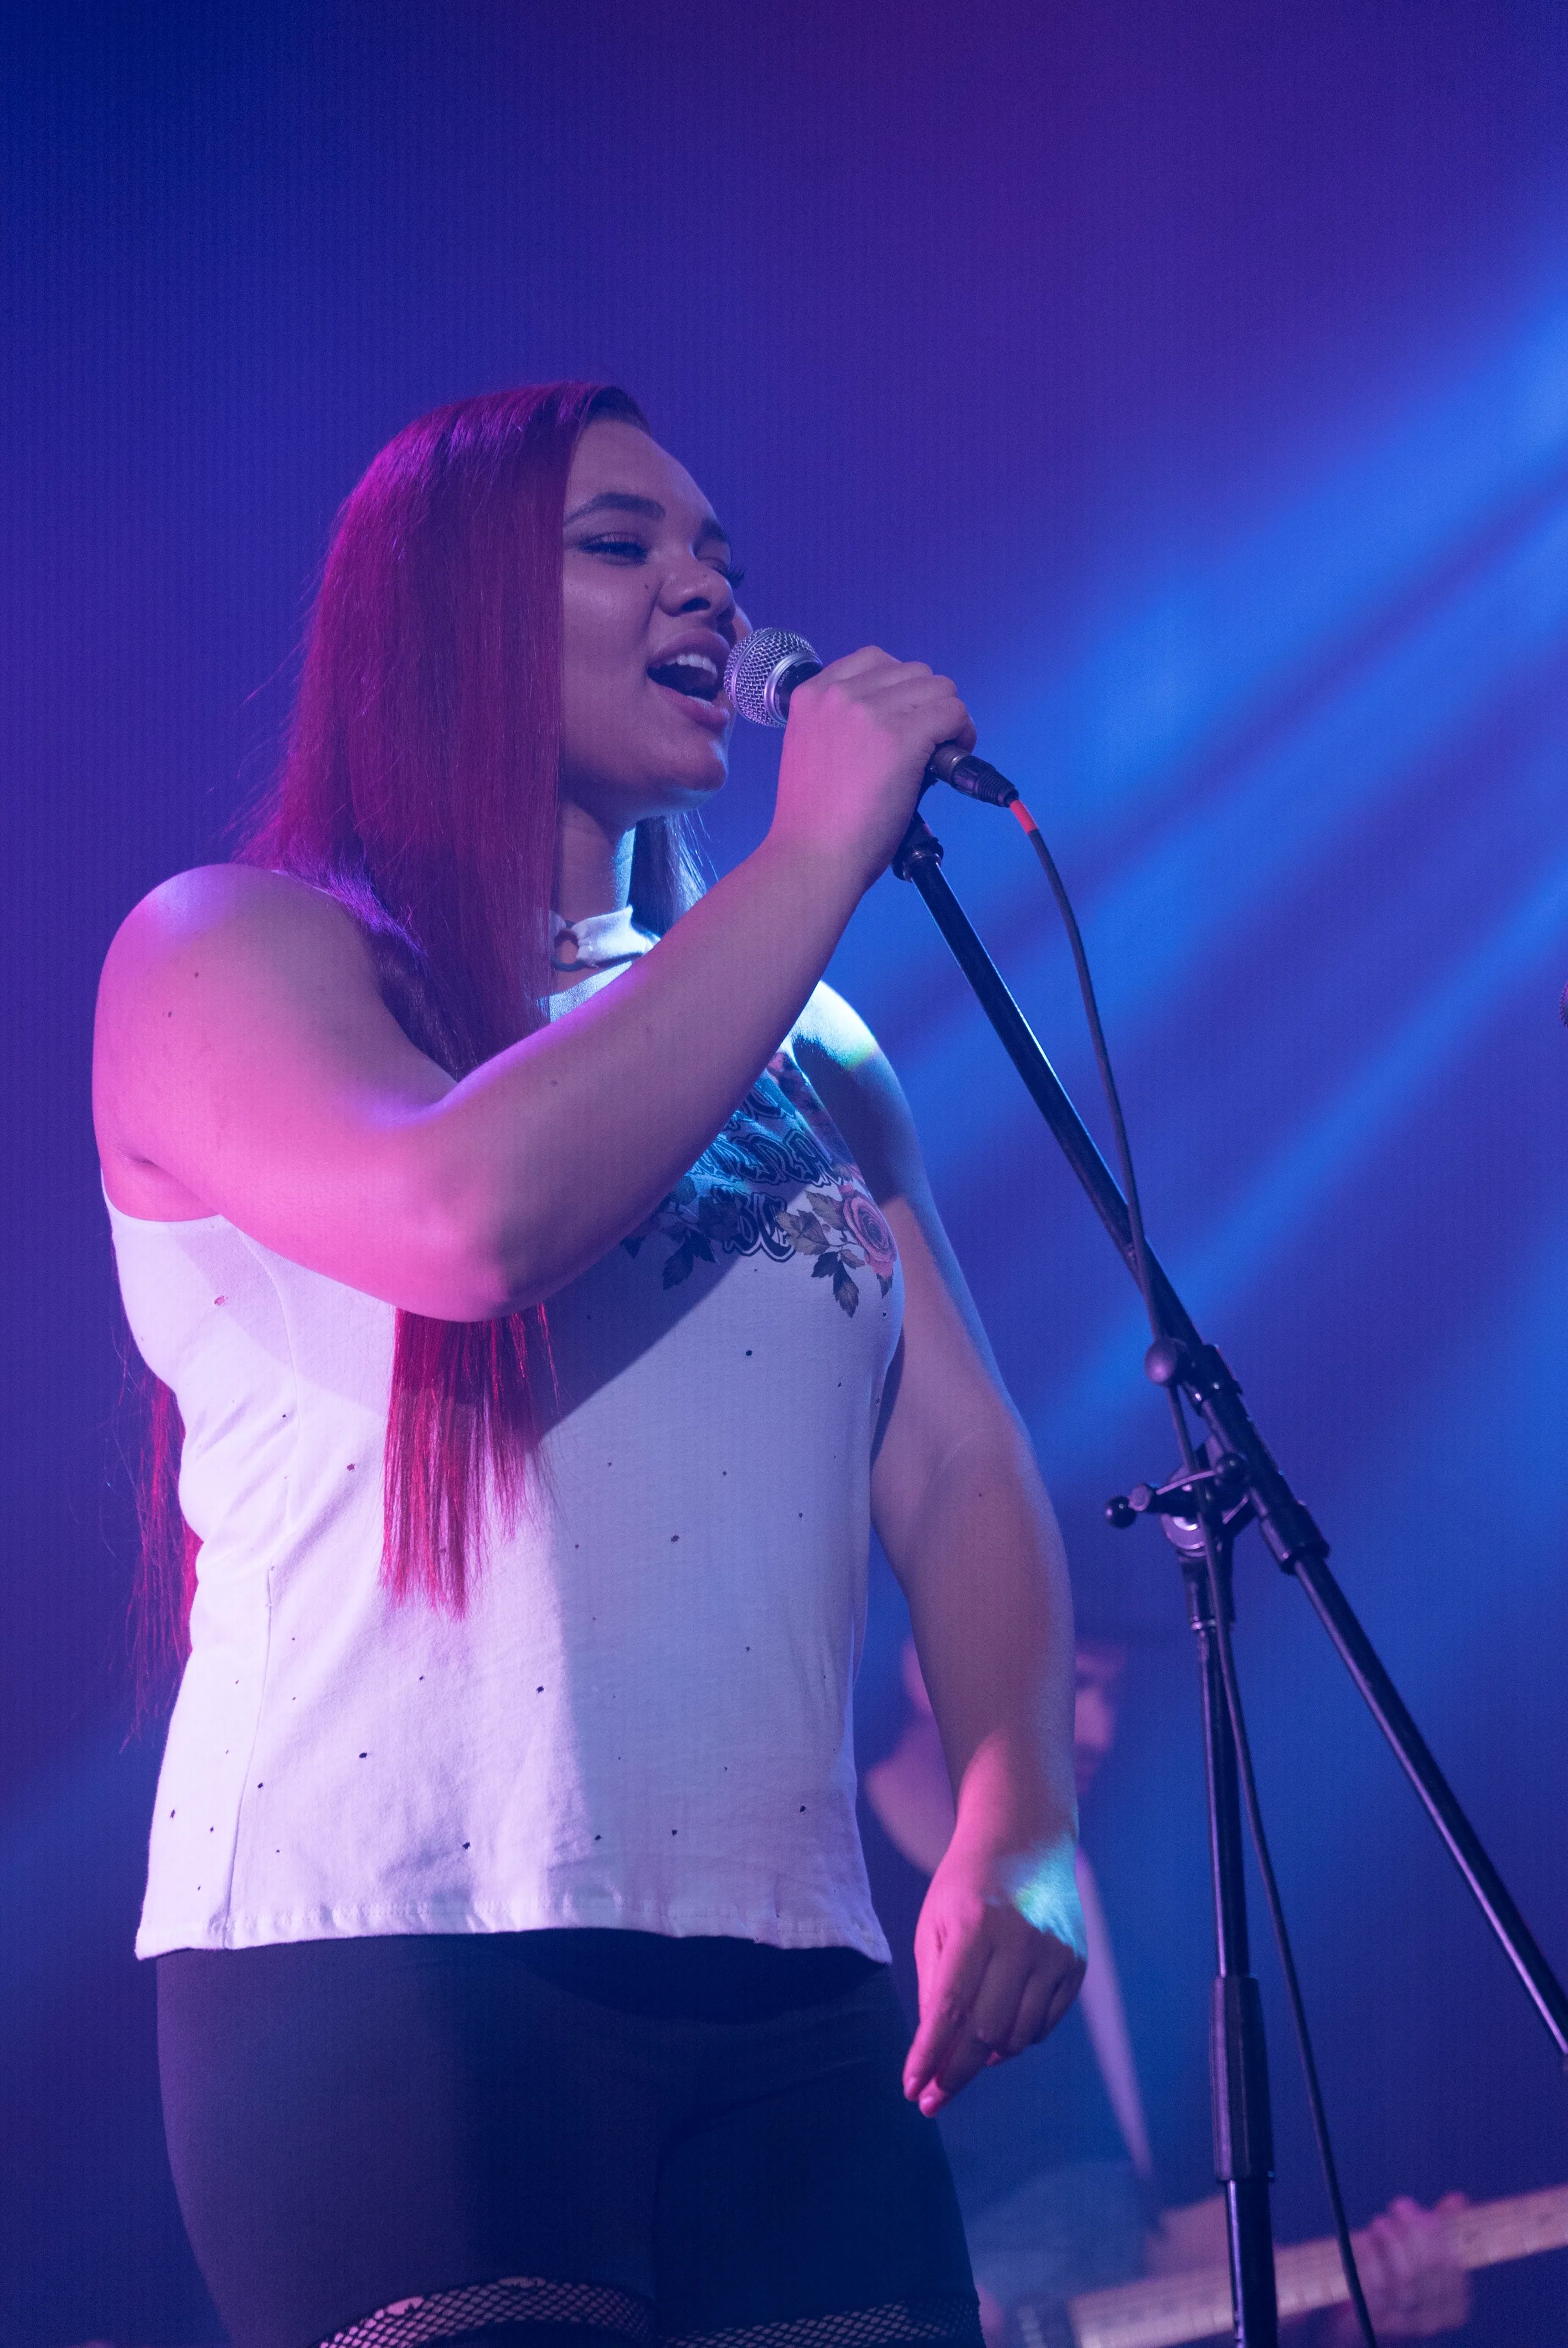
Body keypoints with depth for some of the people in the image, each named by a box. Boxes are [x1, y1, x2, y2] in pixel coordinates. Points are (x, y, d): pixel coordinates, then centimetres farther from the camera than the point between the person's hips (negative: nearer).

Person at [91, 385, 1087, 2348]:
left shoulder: (811, 1057, 21)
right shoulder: (233, 951, 3)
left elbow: (957, 1465, 13)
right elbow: (469, 1209, -17)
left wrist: (1020, 1824, -5)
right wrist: (821, 854, -9)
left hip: (792, 1990, 5)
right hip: (393, 1956, -5)